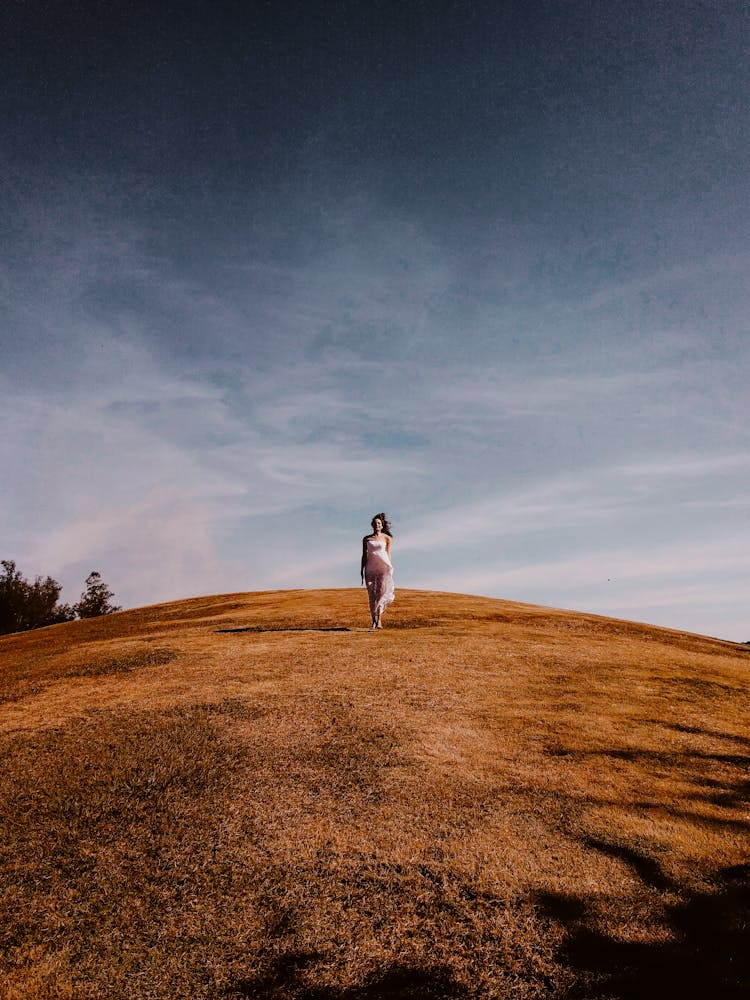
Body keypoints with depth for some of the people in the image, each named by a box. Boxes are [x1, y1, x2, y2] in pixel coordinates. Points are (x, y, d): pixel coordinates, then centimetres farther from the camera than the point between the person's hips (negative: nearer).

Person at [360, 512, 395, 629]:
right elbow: (364, 555, 10)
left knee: (382, 592, -14)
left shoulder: (386, 538, 6)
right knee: (371, 595, 0)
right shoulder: (366, 539, 9)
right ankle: (373, 621, 7)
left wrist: (389, 568, 4)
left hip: (383, 567, -2)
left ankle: (379, 620, -12)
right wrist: (362, 570, 4)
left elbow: (388, 554, 7)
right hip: (370, 568, 2)